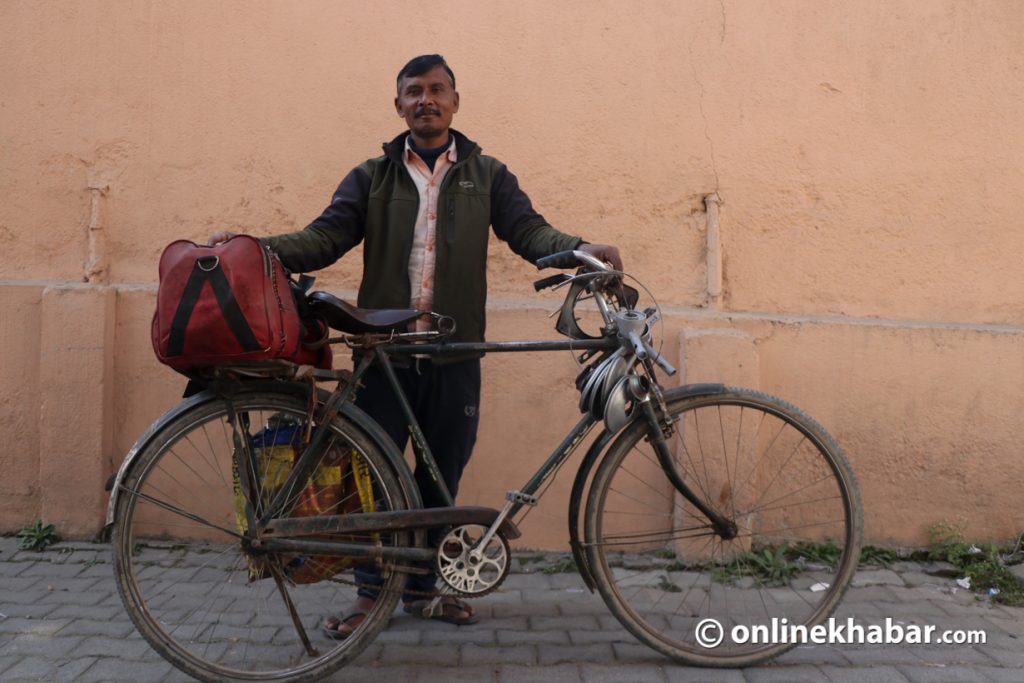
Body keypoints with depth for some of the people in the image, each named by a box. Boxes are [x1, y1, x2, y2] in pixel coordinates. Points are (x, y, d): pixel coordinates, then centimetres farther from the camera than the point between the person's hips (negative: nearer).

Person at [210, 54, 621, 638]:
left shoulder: (487, 174, 11)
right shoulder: (372, 177, 10)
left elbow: (529, 230, 0)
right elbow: (325, 238, 2)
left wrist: (583, 250, -20)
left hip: (455, 354, 1)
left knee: (441, 477, 9)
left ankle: (420, 588, 27)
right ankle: (371, 591, 20)